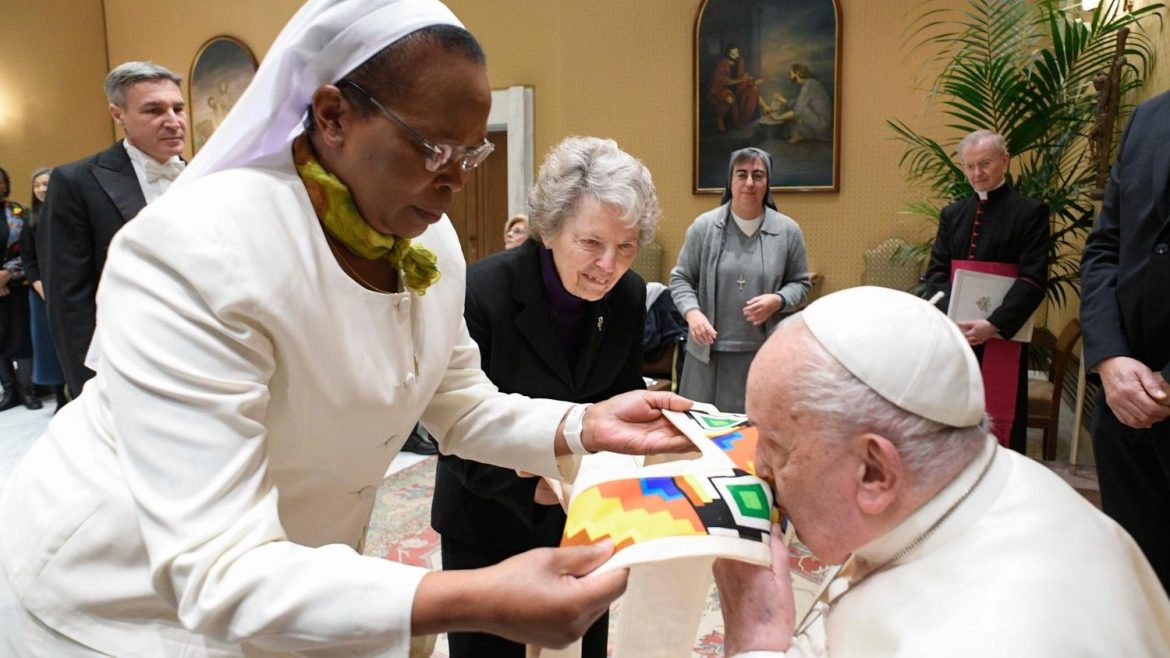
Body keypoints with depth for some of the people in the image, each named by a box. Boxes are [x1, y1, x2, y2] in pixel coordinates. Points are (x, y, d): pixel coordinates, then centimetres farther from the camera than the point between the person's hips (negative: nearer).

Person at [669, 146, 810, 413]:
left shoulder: (788, 230, 2)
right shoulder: (703, 226, -1)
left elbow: (801, 283, 10)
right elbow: (680, 278, 3)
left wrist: (777, 300, -11)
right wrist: (692, 312, -15)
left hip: (764, 351, 0)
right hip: (710, 350, 0)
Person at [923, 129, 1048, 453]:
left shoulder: (1030, 212, -3)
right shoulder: (952, 214, 12)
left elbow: (1034, 280, -10)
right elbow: (935, 271, 6)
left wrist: (993, 325, -21)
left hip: (1002, 335, -4)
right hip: (954, 332, 4)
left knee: (1000, 420, 2)